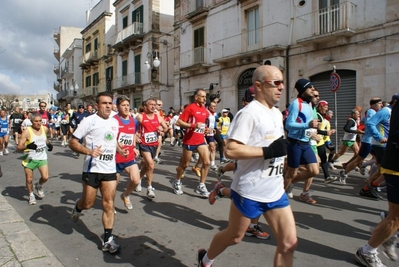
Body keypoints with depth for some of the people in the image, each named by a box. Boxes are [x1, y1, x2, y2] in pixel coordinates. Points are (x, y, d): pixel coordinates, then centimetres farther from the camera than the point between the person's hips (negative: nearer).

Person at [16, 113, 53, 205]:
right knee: (29, 180, 7)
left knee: (45, 177, -7)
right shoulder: (27, 132, -16)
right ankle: (31, 195, 33)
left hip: (42, 157, 3)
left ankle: (39, 186, 27)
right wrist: (27, 146, -36)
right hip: (29, 158, -3)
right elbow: (19, 147, -16)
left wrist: (49, 144, 4)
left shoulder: (45, 129, -1)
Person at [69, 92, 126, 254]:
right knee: (88, 203, 9)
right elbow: (72, 143, -10)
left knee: (108, 204, 3)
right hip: (92, 169, -4)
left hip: (110, 170, 4)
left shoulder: (115, 122, 9)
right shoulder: (89, 121, -9)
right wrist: (89, 151, -26)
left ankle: (108, 240, 12)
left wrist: (120, 151, 6)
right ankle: (78, 207, 45)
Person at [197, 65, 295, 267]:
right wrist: (268, 151, -27)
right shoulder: (249, 113, -18)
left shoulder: (277, 114, 10)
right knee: (233, 237, 14)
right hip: (250, 191, -7)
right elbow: (230, 150, -26)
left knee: (289, 242, 6)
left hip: (275, 191, 8)